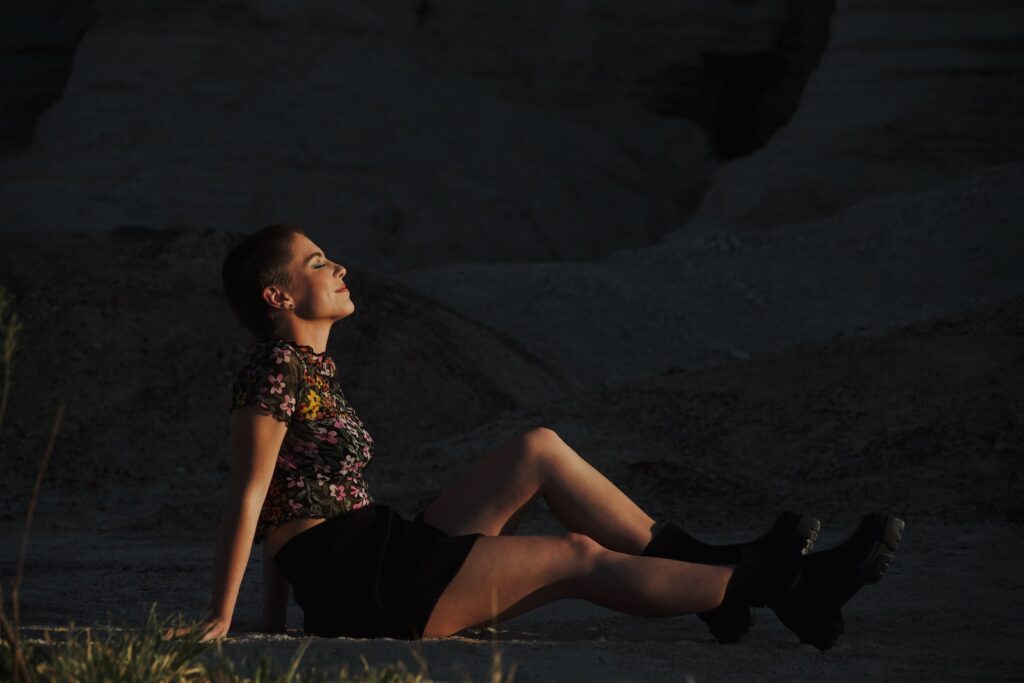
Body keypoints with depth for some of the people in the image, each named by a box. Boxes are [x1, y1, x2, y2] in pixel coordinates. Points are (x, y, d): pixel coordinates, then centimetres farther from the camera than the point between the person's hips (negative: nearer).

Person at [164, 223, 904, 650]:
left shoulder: (311, 368, 16)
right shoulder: (274, 370, -13)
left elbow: (287, 497, 19)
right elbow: (249, 499, -17)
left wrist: (276, 623, 21)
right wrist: (219, 622, -19)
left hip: (394, 560, 9)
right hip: (363, 591, -9)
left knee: (539, 448, 4)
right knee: (579, 557, -8)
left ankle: (704, 566, 4)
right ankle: (773, 586, -2)